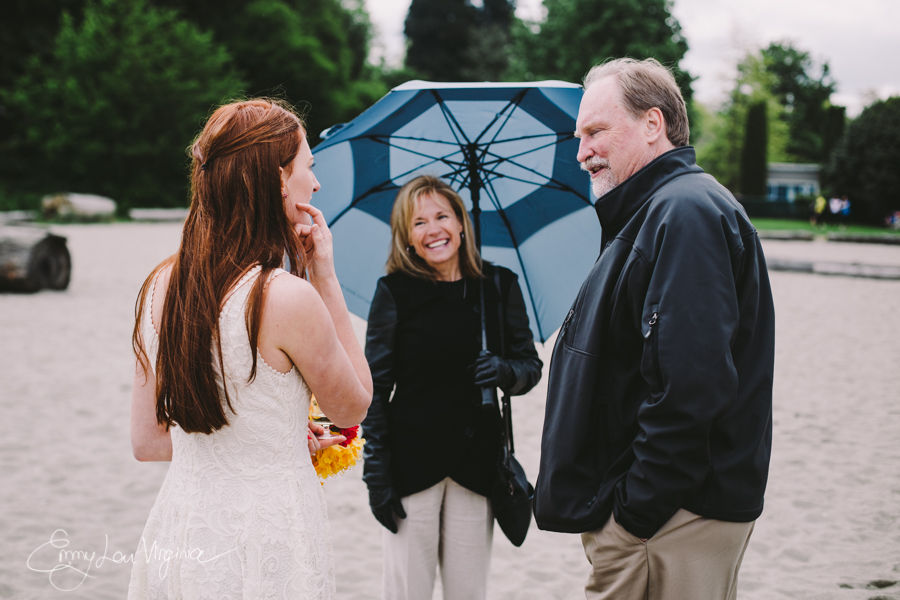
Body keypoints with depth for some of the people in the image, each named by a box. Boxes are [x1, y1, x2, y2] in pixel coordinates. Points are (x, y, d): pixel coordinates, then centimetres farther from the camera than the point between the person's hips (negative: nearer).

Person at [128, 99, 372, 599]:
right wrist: (324, 275, -4)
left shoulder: (161, 285, -1)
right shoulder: (286, 297, -20)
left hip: (174, 543, 6)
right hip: (265, 552, -6)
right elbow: (352, 409, -3)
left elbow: (147, 441, 6)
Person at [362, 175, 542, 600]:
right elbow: (374, 389, -3)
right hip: (411, 462, -2)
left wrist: (506, 373, -15)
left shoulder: (499, 286, 3)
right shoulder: (394, 292, -4)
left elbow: (531, 366, 9)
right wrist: (376, 475, -7)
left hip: (478, 462, 2)